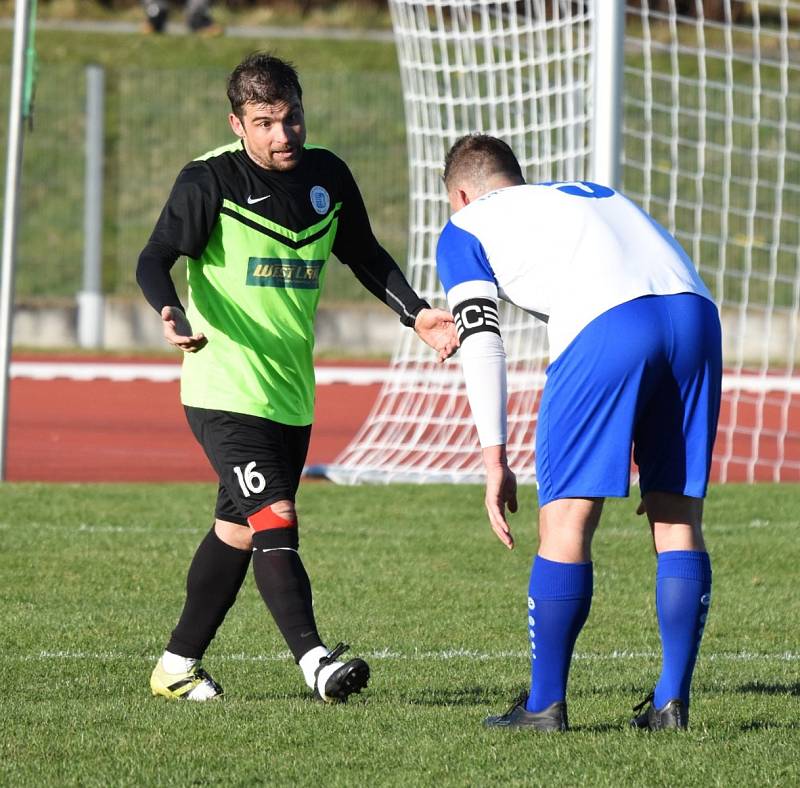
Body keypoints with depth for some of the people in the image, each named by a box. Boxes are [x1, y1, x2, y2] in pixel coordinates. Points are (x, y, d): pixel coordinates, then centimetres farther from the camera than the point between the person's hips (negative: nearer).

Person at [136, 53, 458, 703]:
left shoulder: (326, 175, 5)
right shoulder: (210, 180, -11)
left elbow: (366, 257, 18)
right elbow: (155, 259, -13)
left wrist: (416, 313, 4)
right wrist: (170, 313, -34)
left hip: (292, 396, 7)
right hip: (226, 390, -7)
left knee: (239, 532, 15)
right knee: (275, 521, -20)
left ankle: (177, 667, 28)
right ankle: (316, 663, -28)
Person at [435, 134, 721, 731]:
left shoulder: (465, 228, 23)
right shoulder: (595, 193, 39)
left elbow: (480, 343, 8)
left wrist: (495, 458, 5)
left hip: (606, 324, -5)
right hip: (696, 311, 5)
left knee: (567, 516, 3)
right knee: (678, 514, 10)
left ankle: (546, 704, 5)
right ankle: (672, 700, 8)